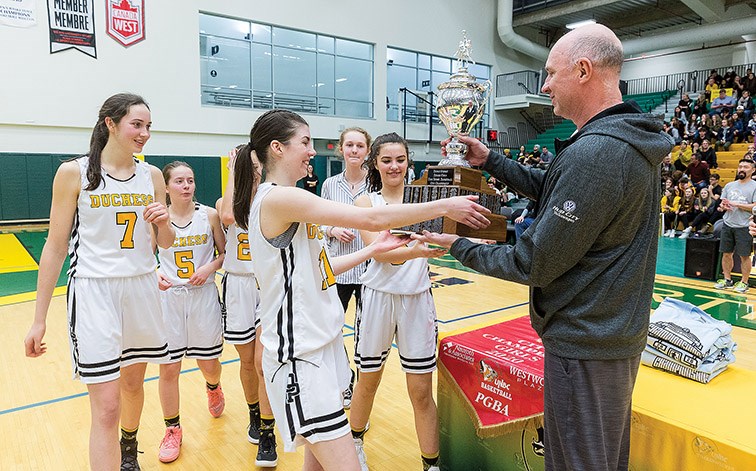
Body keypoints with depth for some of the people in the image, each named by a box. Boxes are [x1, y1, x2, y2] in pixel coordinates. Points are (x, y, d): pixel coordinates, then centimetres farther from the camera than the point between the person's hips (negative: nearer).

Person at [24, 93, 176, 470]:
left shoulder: (152, 176, 4)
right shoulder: (74, 173, -7)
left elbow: (165, 243, 11)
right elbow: (55, 246, -4)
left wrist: (164, 223, -13)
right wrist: (39, 319, -3)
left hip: (142, 288, 4)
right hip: (93, 292, -4)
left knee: (132, 383, 21)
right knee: (106, 407, -6)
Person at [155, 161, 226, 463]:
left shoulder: (209, 215, -4)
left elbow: (226, 253, 3)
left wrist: (210, 268, -15)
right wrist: (156, 274, -13)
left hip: (203, 295, 0)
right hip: (168, 298, 0)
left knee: (208, 363, 11)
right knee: (168, 369, 4)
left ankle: (213, 388, 49)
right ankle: (173, 430, 24)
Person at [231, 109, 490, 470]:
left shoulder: (277, 199, 12)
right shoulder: (280, 197, -18)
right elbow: (372, 218, -21)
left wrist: (373, 249, 15)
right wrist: (445, 206, -12)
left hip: (320, 343, 10)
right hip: (299, 356, -10)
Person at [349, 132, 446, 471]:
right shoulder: (365, 201, -1)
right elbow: (379, 252, -15)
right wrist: (416, 251, -33)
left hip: (417, 299, 0)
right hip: (378, 297, 0)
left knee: (421, 392, 5)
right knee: (368, 382, 16)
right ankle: (355, 443, 41)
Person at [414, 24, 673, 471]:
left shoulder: (592, 154, -27)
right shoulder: (633, 141, 5)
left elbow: (534, 263, -22)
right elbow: (550, 188, 14)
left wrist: (459, 247, -9)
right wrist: (490, 160, 9)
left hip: (585, 346, -9)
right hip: (621, 334, 10)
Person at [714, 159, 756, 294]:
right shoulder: (729, 185, 12)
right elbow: (722, 203, 17)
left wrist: (735, 204, -16)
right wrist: (723, 206, -6)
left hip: (744, 227, -5)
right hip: (728, 225, 5)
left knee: (744, 256, 2)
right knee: (726, 253, 9)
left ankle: (744, 282, 14)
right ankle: (727, 280, 21)